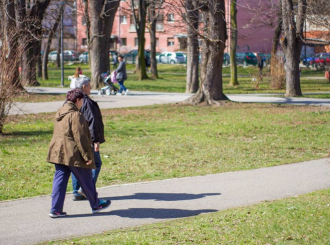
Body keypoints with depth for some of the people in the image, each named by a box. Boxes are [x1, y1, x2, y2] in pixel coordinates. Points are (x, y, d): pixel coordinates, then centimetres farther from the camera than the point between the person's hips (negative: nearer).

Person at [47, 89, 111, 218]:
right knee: (86, 180, 9)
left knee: (60, 179, 8)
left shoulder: (59, 113, 11)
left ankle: (55, 209, 3)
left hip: (58, 153, 8)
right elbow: (80, 138, -20)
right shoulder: (75, 115, -18)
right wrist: (87, 156, -16)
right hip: (73, 154, -8)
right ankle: (96, 204, 24)